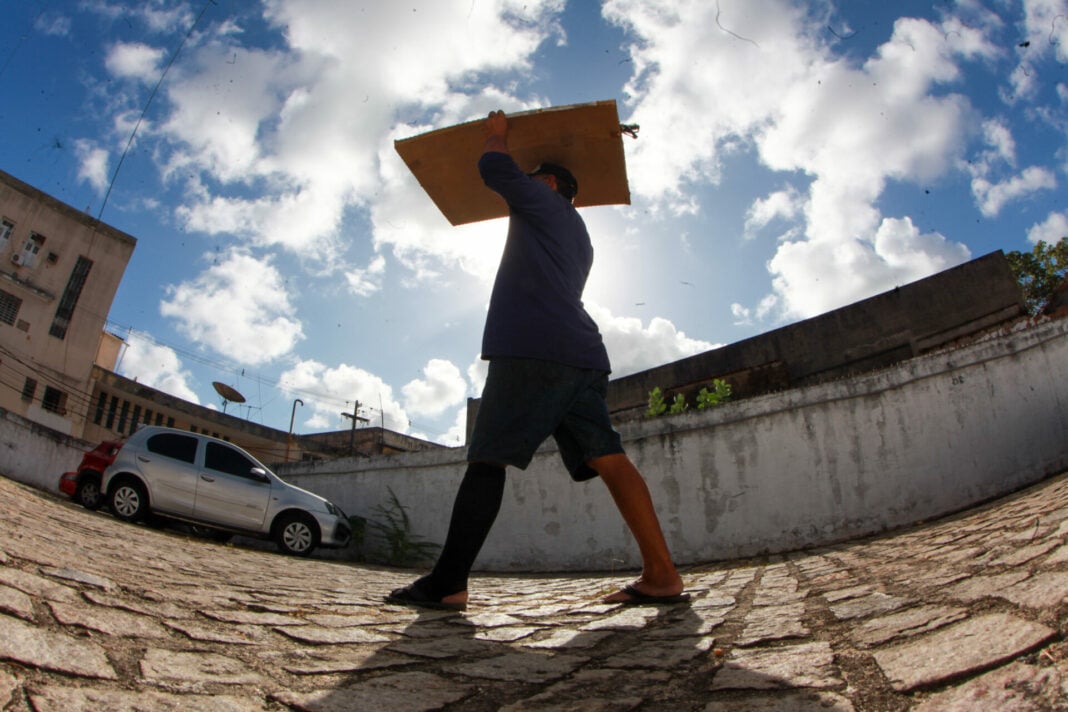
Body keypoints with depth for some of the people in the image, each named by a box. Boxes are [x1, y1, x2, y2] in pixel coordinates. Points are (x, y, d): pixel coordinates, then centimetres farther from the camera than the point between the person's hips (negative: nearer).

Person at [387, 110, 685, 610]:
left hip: (534, 349, -8)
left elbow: (494, 167, 3)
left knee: (487, 459, -10)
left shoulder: (545, 203, 13)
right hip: (583, 356, 8)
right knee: (608, 460, -2)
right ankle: (662, 575, -9)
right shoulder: (580, 240, 35)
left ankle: (448, 582, -12)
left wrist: (497, 134, 25)